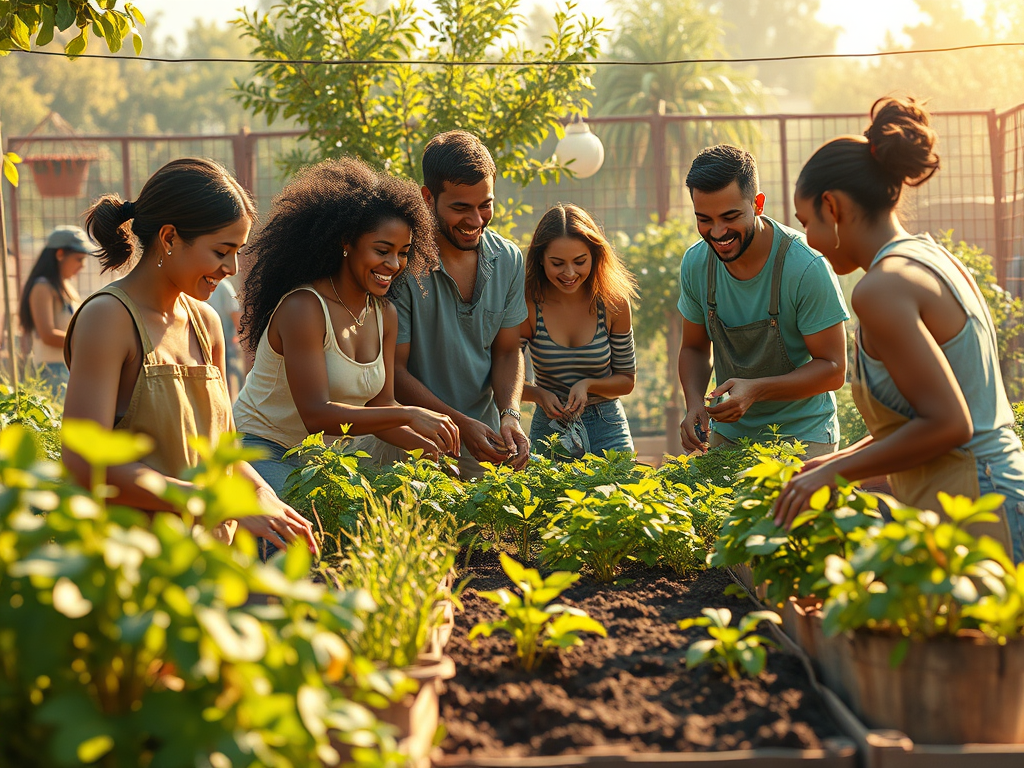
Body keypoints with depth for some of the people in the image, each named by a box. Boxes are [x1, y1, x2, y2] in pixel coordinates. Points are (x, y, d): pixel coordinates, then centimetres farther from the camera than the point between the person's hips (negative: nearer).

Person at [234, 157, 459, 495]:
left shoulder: (385, 315, 2)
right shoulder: (303, 308, -21)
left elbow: (379, 407, 2)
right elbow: (316, 415, -27)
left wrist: (431, 449, -15)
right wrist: (408, 415, -33)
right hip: (265, 453, -7)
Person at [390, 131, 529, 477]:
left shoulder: (509, 260, 1)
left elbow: (507, 351, 9)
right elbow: (393, 368, -13)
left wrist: (510, 415, -10)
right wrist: (460, 423, -22)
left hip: (484, 434, 4)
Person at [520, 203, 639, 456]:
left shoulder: (613, 303, -6)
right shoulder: (528, 305, -11)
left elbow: (627, 379, 4)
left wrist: (588, 385, -14)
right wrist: (539, 394, -21)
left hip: (607, 428, 1)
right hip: (549, 429, -1)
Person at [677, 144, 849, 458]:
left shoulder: (807, 267, -21)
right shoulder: (695, 264, -6)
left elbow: (833, 369, -16)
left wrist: (755, 390, -30)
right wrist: (694, 404, -12)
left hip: (802, 436, -4)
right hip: (727, 434, 4)